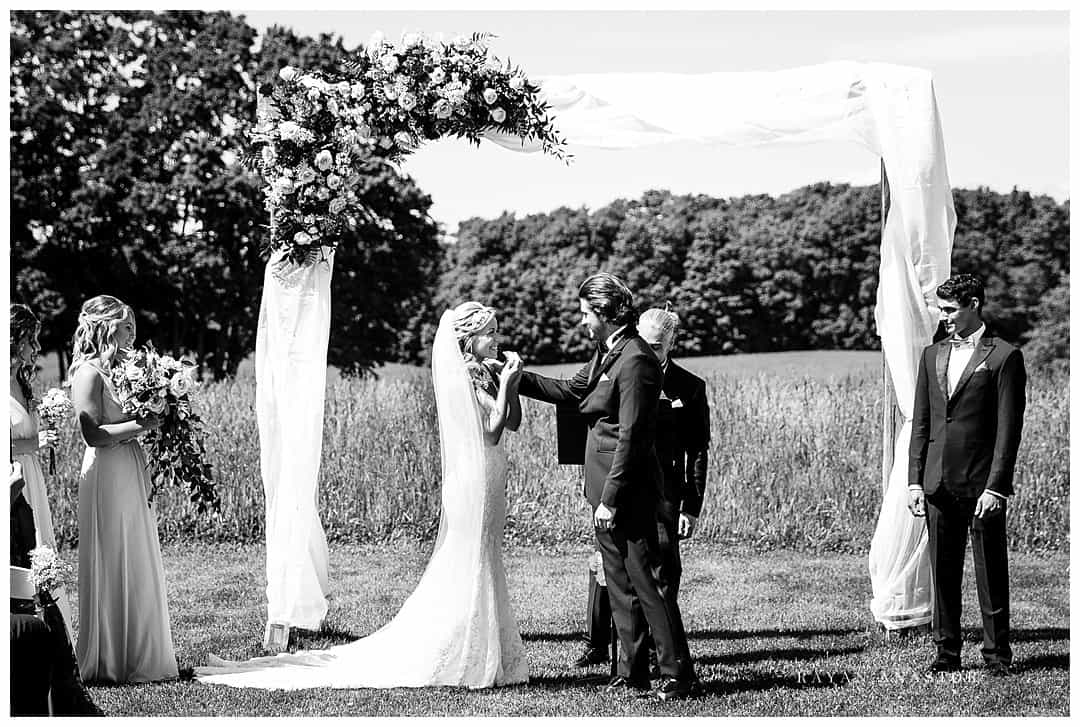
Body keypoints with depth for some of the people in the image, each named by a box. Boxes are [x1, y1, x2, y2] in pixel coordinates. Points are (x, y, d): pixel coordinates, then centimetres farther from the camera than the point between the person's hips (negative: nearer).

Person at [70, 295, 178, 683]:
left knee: (138, 571, 12)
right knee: (112, 568, -3)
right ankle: (108, 663, 4)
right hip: (108, 476, -9)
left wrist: (151, 417, 5)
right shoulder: (88, 373, -13)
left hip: (131, 474, 9)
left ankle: (140, 658, 19)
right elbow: (94, 434, -20)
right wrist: (141, 424, -17)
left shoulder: (116, 369, 13)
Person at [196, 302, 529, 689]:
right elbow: (494, 427, -20)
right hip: (474, 479, -9)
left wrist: (510, 381, 1)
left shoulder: (483, 372, 13)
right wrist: (506, 382, -17)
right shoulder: (464, 375, -14)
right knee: (467, 571, -6)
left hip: (488, 481, 9)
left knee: (482, 568, 13)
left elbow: (513, 421, 11)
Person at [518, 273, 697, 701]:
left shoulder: (636, 361, -18)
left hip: (629, 489, -10)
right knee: (620, 583, 12)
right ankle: (632, 673, 18)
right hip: (606, 488, 10)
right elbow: (567, 391, 25)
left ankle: (677, 674, -1)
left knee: (646, 581, -6)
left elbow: (630, 437, -20)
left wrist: (611, 499, -20)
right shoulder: (606, 355, 11)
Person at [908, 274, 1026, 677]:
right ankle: (946, 653, 15)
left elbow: (1008, 429, -8)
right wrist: (914, 481, 5)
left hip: (983, 484, -5)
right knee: (943, 572, 7)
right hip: (938, 484, 5)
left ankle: (997, 654, 9)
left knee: (991, 572, 1)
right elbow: (920, 424, 14)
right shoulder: (932, 356, 14)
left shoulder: (1004, 357, -3)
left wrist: (995, 487, -14)